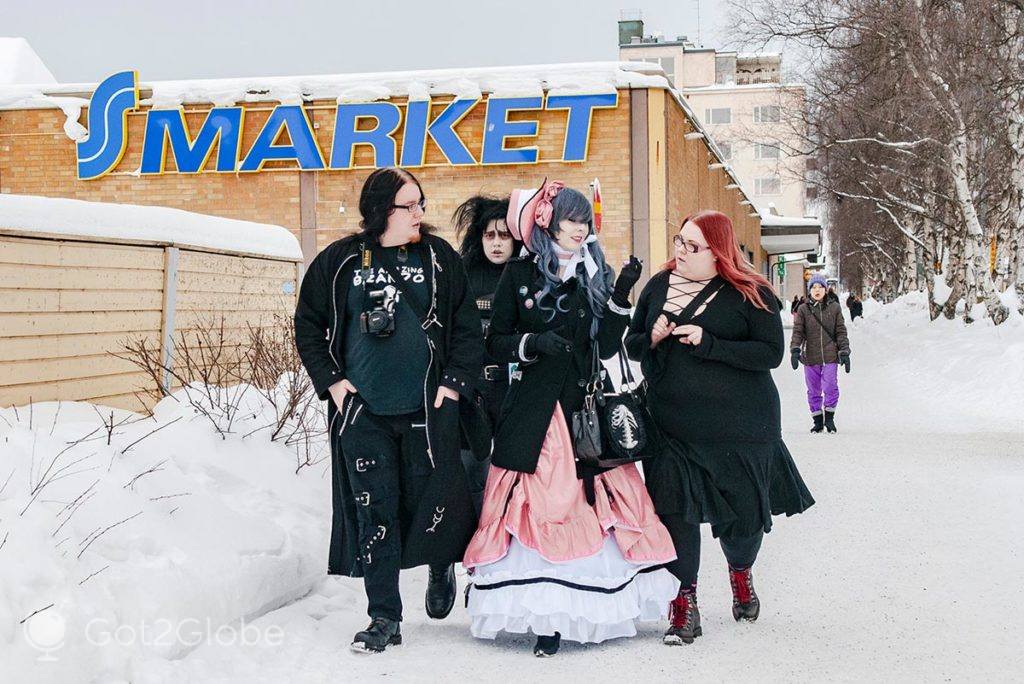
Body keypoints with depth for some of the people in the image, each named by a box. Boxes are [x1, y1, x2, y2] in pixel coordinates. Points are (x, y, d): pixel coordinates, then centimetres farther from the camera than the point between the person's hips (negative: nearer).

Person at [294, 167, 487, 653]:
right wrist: (330, 380, 3)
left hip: (428, 409, 0)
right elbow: (308, 326, 12)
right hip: (363, 412, 0)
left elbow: (468, 327, 8)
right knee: (374, 512, 2)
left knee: (434, 501, 3)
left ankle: (441, 567, 37)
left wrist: (455, 382, -1)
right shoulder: (341, 261, 4)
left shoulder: (440, 258, 5)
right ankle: (384, 619, 11)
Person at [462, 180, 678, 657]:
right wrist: (533, 343, -13)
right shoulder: (519, 275, 4)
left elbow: (607, 347, 5)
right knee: (537, 506, -7)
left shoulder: (597, 275, 11)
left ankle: (577, 608, 5)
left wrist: (621, 297, -6)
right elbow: (495, 343, 4)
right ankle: (542, 612, -2)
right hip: (534, 409, -2)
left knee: (594, 501, -3)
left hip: (587, 404, 3)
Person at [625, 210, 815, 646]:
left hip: (740, 425, -2)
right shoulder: (658, 286, 7)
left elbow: (771, 352, -13)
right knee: (675, 512, -3)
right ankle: (684, 605, 10)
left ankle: (741, 574, 40)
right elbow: (631, 343, 14)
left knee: (742, 513, 7)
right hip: (672, 426, 2)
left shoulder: (750, 294, -6)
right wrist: (653, 339, -10)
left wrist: (707, 343, -21)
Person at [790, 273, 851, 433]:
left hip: (830, 357, -1)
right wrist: (795, 350, -14)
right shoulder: (803, 310, 4)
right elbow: (797, 332, -1)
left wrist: (844, 352, 2)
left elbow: (841, 332, 7)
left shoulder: (834, 308, 6)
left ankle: (829, 417, 11)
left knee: (830, 388, -9)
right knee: (814, 391, 8)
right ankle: (818, 421, 22)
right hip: (810, 358, 1)